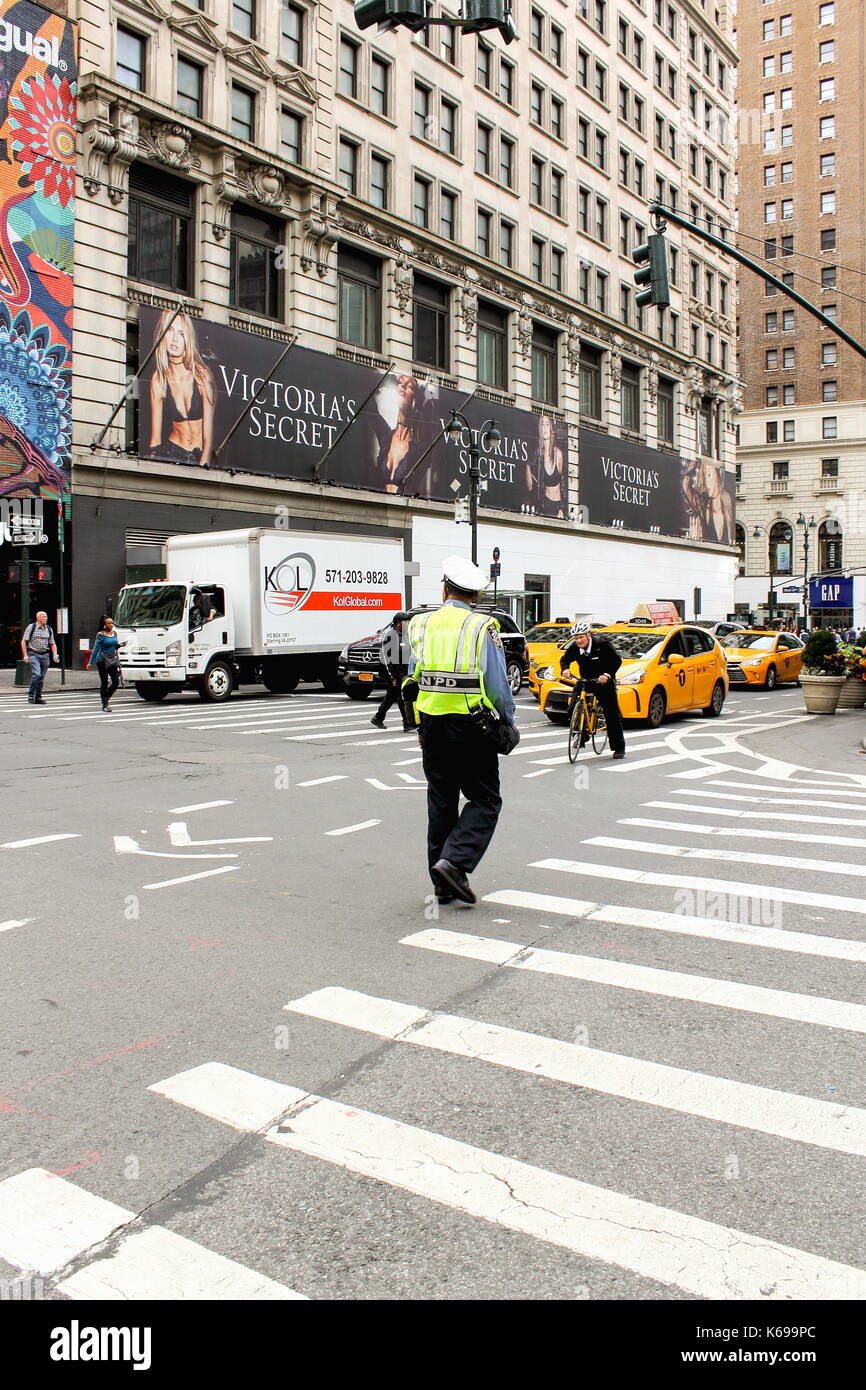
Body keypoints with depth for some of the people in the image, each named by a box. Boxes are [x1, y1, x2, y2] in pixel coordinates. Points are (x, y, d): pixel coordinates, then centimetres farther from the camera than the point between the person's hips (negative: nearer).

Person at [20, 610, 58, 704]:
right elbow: (23, 641, -3)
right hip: (34, 654, -5)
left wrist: (55, 655, 1)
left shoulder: (49, 629, 10)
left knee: (42, 677, 6)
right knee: (37, 675, -19)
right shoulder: (31, 627, -3)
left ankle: (38, 698, 15)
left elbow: (52, 644, 17)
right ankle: (30, 696, -7)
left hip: (45, 655, 5)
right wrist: (25, 655, -9)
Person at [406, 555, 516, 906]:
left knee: (441, 802, 13)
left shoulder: (421, 624, 6)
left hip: (432, 724, 4)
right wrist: (509, 724, 7)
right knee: (485, 801, 7)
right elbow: (498, 687, -7)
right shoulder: (482, 627, -7)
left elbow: (413, 680, 10)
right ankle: (455, 861, -11)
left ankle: (443, 883, 17)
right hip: (472, 727, -4)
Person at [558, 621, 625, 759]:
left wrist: (607, 675, -28)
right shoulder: (574, 647, -10)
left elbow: (617, 660, -14)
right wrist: (565, 669, -14)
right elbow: (565, 659, 8)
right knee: (573, 710, -12)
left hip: (603, 681, -3)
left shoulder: (601, 644, -21)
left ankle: (619, 748, 11)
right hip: (585, 680, 4)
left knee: (612, 715, 0)